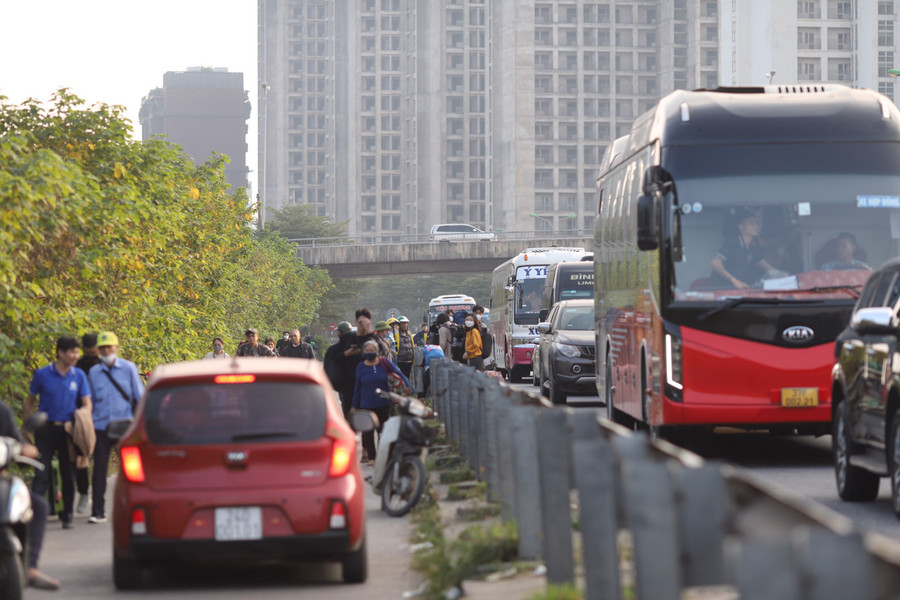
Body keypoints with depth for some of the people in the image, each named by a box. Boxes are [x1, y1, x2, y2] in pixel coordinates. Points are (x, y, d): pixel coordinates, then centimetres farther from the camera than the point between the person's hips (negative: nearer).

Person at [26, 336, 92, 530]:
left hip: (68, 430, 2)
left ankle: (67, 515, 20)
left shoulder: (79, 375, 4)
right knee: (42, 472, -10)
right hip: (46, 429, -2)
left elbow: (87, 403, 4)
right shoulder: (43, 374, -1)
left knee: (68, 474, 8)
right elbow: (30, 401, 8)